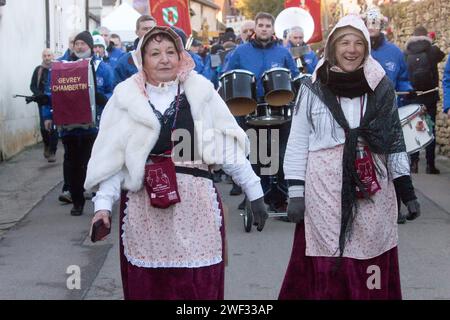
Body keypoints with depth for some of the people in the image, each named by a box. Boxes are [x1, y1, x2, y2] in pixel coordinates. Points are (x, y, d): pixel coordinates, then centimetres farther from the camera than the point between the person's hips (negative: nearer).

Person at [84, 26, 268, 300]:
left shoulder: (200, 92, 4)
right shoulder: (126, 98, 3)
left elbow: (228, 146, 6)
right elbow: (112, 158, 2)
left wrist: (254, 192, 5)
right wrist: (104, 204, -9)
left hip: (195, 203, 0)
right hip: (145, 208, 0)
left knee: (200, 285, -1)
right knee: (148, 285, 4)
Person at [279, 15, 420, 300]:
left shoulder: (381, 87, 5)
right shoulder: (313, 88, 0)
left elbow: (395, 140, 9)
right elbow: (298, 143, 2)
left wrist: (407, 190, 6)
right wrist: (295, 192, -3)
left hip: (371, 190, 2)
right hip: (324, 188, -1)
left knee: (370, 266, 2)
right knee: (324, 267, -2)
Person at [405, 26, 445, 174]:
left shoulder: (406, 54, -4)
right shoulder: (433, 51, -6)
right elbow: (442, 56, 14)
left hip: (412, 97, 1)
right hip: (430, 97, -1)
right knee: (430, 129, 5)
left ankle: (413, 163, 4)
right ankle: (430, 165, 2)